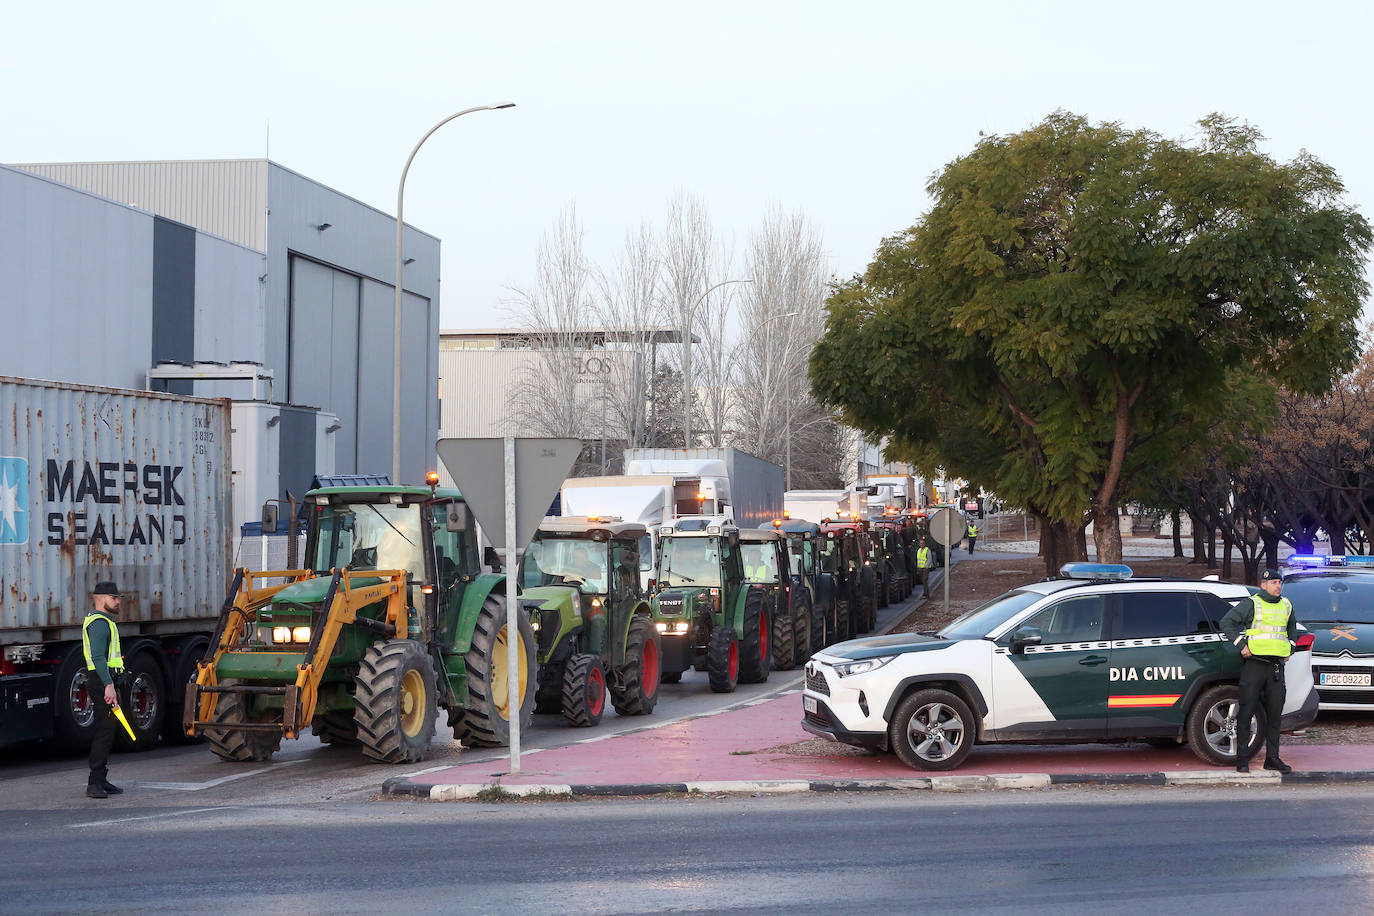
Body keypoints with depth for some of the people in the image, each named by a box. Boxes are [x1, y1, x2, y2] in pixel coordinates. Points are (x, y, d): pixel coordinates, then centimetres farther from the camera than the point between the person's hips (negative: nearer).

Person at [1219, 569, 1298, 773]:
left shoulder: (1286, 606, 14)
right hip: (1254, 664, -5)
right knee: (1246, 712, -5)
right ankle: (1242, 759, 0)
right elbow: (1226, 622, -6)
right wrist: (1241, 644, -11)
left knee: (1275, 714, 7)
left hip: (1276, 665, 5)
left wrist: (1290, 648, 22)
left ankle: (1272, 758, 15)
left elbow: (1292, 626, 34)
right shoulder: (1251, 604, -3)